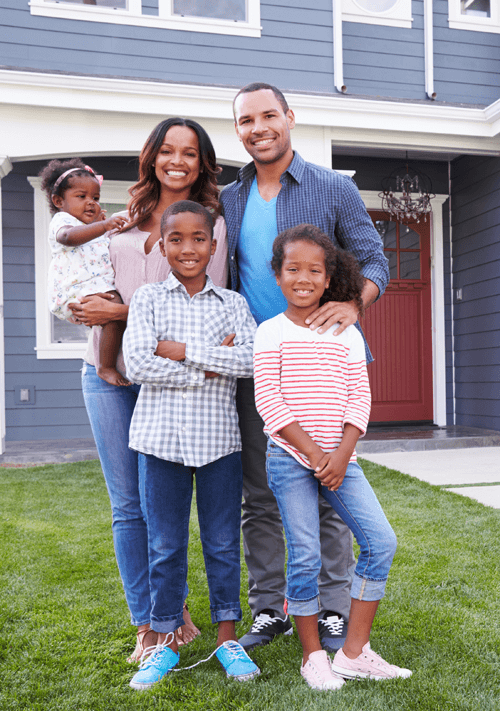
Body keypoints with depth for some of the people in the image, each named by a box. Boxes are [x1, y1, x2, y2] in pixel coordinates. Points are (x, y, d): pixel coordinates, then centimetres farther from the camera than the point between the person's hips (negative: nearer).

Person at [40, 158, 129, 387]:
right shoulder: (62, 221, 0)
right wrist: (103, 226, -40)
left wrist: (100, 223, 38)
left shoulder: (92, 228, 31)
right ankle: (106, 367, -26)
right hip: (77, 292, -10)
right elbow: (69, 236, -27)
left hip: (99, 287, 11)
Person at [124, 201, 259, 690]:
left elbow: (250, 360, -10)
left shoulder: (232, 303, 6)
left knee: (222, 541, 9)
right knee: (165, 545, 9)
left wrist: (180, 350, -13)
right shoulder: (147, 298, 3)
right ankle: (166, 643, 25)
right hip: (161, 434, 0)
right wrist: (212, 366, -12)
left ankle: (227, 638, 25)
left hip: (219, 436, 1)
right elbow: (137, 364, -11)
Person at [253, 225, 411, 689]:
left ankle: (354, 652, 10)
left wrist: (341, 455, -10)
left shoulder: (346, 335, 8)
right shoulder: (271, 332, -1)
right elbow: (269, 401, -9)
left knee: (381, 542, -3)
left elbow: (359, 398, 3)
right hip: (290, 458, -3)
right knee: (305, 557, -2)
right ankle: (312, 655, 19)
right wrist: (313, 452, -14)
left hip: (339, 457, 4)